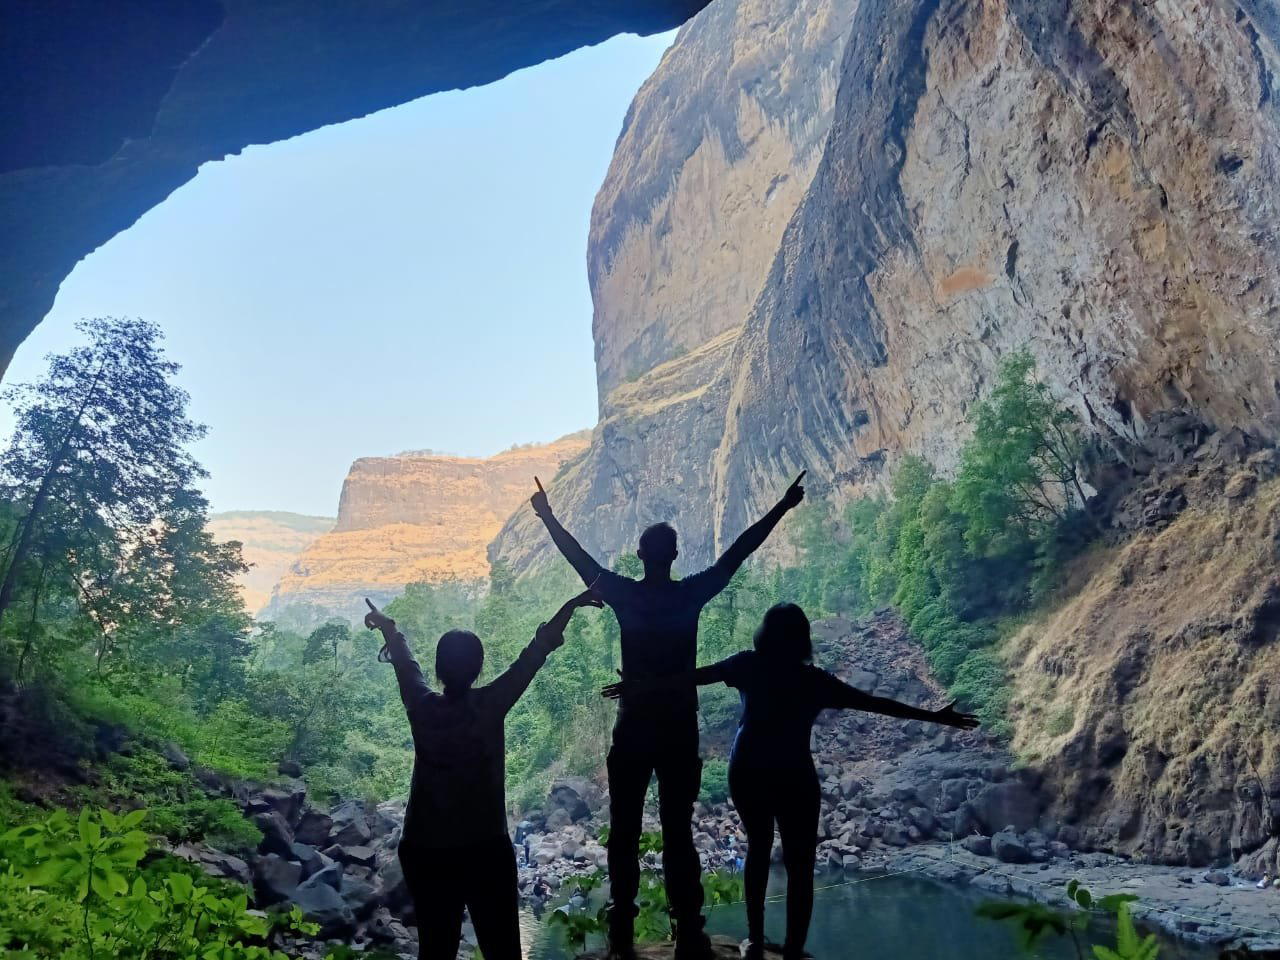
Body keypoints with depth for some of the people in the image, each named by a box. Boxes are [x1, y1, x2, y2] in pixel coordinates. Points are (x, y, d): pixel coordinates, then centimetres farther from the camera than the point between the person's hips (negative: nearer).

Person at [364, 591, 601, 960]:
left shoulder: (422, 707, -4)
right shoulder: (490, 705, -11)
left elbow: (405, 664, 15)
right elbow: (534, 653, -5)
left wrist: (388, 627, 34)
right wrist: (571, 606, 2)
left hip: (424, 852, 3)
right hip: (486, 850, -3)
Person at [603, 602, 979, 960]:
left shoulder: (748, 666, -3)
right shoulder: (814, 680, -4)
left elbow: (690, 677, -8)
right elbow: (876, 703, -2)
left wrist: (640, 688, -4)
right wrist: (935, 716, 4)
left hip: (746, 773, 2)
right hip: (793, 779, -2)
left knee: (758, 848, 21)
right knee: (800, 867, 6)